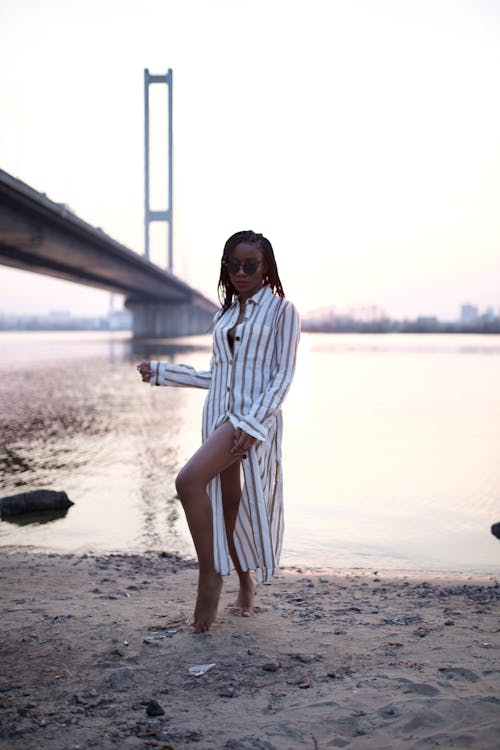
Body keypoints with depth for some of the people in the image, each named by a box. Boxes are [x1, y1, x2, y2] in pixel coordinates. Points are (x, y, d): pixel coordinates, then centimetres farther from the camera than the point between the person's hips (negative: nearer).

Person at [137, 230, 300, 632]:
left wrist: (251, 424, -19)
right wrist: (161, 372, 17)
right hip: (218, 416, 7)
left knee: (189, 480, -25)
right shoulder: (225, 314, 17)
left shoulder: (282, 309, -1)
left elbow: (283, 376, -8)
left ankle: (210, 574, -12)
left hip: (255, 416, -7)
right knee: (226, 506, 9)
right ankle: (247, 584, 29)